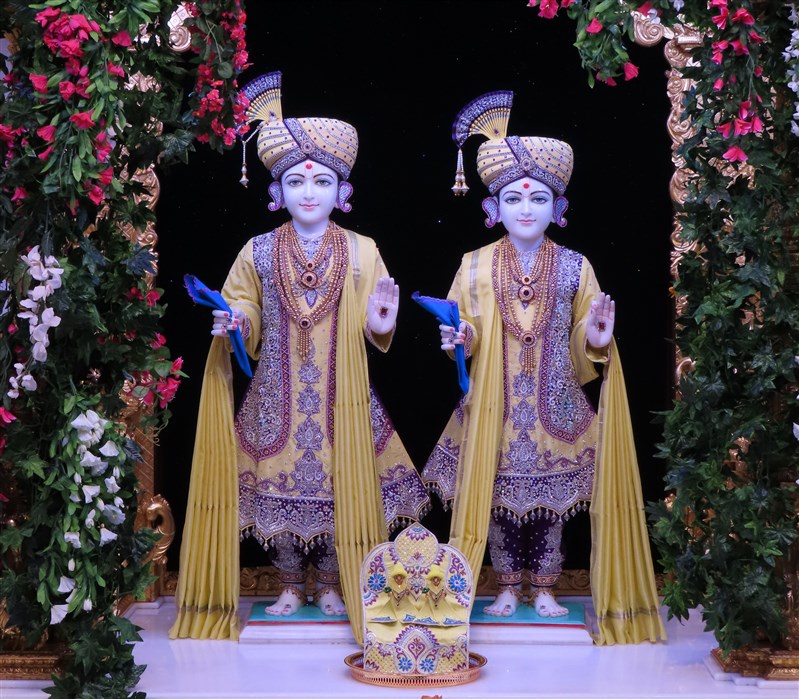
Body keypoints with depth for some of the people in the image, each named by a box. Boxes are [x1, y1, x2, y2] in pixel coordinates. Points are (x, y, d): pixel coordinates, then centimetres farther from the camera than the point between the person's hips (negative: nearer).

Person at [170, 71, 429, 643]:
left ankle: (333, 584, 21)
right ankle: (291, 584, 23)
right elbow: (244, 309, 9)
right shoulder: (258, 253, 2)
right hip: (277, 395, 1)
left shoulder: (362, 252, 1)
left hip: (341, 397, 0)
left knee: (339, 483, 3)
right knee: (279, 480, 5)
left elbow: (372, 327, 3)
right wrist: (234, 324, -13)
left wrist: (381, 325, -18)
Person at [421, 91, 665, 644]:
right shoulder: (476, 266, 1)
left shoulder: (574, 267, 1)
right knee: (498, 494, 5)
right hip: (496, 406, 0)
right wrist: (458, 338, -17)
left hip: (555, 407, 0)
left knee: (552, 496, 5)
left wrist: (596, 341, -16)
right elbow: (462, 331, 4)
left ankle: (545, 589, 19)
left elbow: (581, 348, 5)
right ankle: (509, 588, 19)